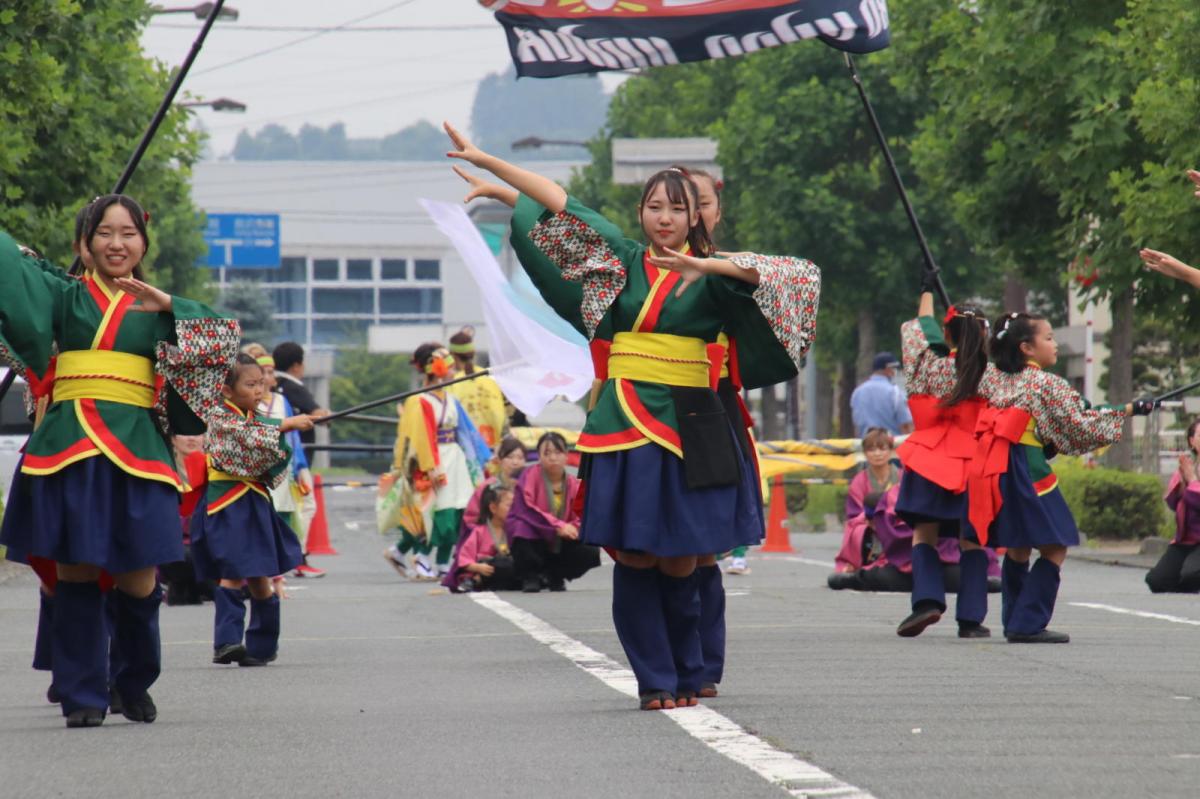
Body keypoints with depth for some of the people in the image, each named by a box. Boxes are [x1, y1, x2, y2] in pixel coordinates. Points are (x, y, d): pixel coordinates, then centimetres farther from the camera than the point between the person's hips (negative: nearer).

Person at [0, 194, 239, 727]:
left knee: (138, 582, -3)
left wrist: (167, 305, -10)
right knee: (76, 571, -4)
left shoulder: (155, 309, 14)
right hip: (70, 444, 0)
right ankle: (83, 697, 4)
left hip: (136, 447, 1)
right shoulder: (64, 295, 12)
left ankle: (135, 686, 20)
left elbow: (225, 335, 1)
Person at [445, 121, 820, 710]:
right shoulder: (619, 262, 11)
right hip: (624, 425, 2)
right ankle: (655, 680, 6)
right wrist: (484, 162, 13)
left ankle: (686, 676, 17)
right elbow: (557, 205, 12)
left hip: (689, 427, -2)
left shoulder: (711, 276, 4)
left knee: (679, 562, -3)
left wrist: (706, 264, -19)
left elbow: (780, 277, -11)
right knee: (634, 557, -4)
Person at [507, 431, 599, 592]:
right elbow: (525, 509, -22)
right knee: (524, 528, -37)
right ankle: (529, 577, -14)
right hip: (532, 539, -4)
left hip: (559, 545, 4)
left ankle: (554, 576, 7)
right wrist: (557, 526, -32)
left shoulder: (573, 484, 0)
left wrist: (572, 528, -27)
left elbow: (581, 518, -1)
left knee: (591, 553, -18)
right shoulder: (531, 475, -12)